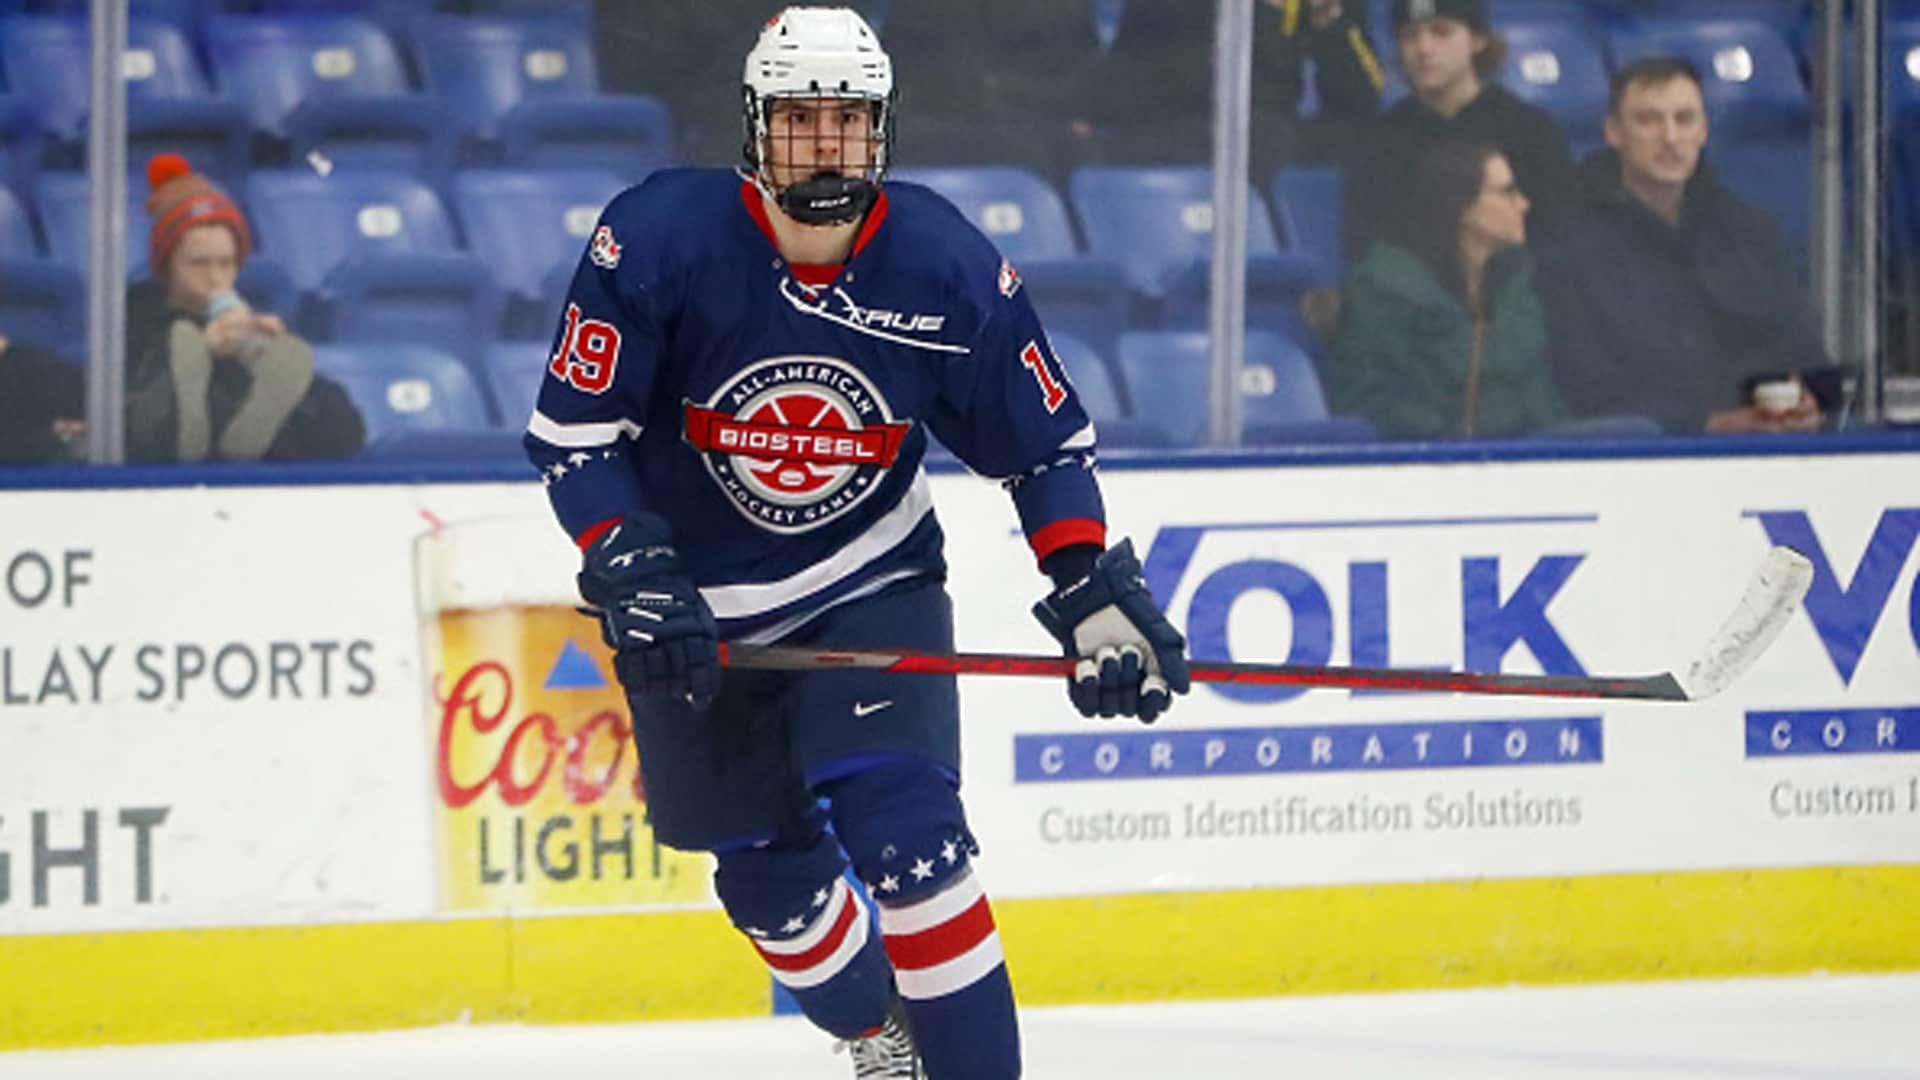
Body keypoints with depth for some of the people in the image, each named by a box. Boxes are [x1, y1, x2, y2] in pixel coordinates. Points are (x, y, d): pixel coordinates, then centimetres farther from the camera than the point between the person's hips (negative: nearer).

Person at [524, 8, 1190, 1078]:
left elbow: (1046, 445, -2)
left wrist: (1097, 593, -12)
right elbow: (572, 430, -14)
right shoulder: (658, 238, -21)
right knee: (768, 879, 11)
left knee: (905, 831, -21)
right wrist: (629, 573, -25)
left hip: (872, 586, -1)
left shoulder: (949, 266, -15)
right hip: (699, 603, 1)